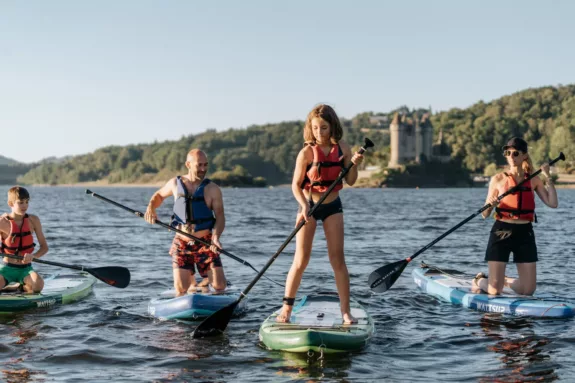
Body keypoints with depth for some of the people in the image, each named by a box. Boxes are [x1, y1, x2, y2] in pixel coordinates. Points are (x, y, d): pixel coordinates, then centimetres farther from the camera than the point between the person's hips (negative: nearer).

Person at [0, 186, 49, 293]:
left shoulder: (33, 221, -1)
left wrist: (33, 256, -18)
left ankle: (21, 288, 3)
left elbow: (44, 247, 2)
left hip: (26, 269, 2)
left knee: (38, 284, -32)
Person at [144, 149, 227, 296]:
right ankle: (191, 280, 31)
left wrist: (215, 237, -27)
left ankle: (205, 281, 26)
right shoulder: (175, 183, 2)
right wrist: (151, 207, 0)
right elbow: (159, 195, 22)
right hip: (181, 245, 1)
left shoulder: (212, 189, -5)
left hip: (205, 244, -1)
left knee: (219, 286, -11)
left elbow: (220, 217, -9)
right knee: (181, 290, -5)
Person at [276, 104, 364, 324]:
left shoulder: (342, 149, -2)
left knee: (337, 259, 0)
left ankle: (346, 311, 4)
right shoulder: (307, 152, -12)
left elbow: (350, 181, 1)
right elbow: (296, 184, -10)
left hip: (332, 206, 2)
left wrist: (354, 164, -18)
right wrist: (304, 206, -26)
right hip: (309, 206, -2)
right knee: (301, 261, -2)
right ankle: (286, 307, 10)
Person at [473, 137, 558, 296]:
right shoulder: (498, 179, 0)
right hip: (501, 232, -3)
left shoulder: (534, 180, 7)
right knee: (494, 291, -4)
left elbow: (552, 203, -5)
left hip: (525, 234, 3)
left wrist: (548, 177, -7)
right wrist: (490, 205, -21)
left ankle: (507, 281, 34)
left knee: (528, 290, 2)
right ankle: (479, 280, 31)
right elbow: (485, 214, 0)